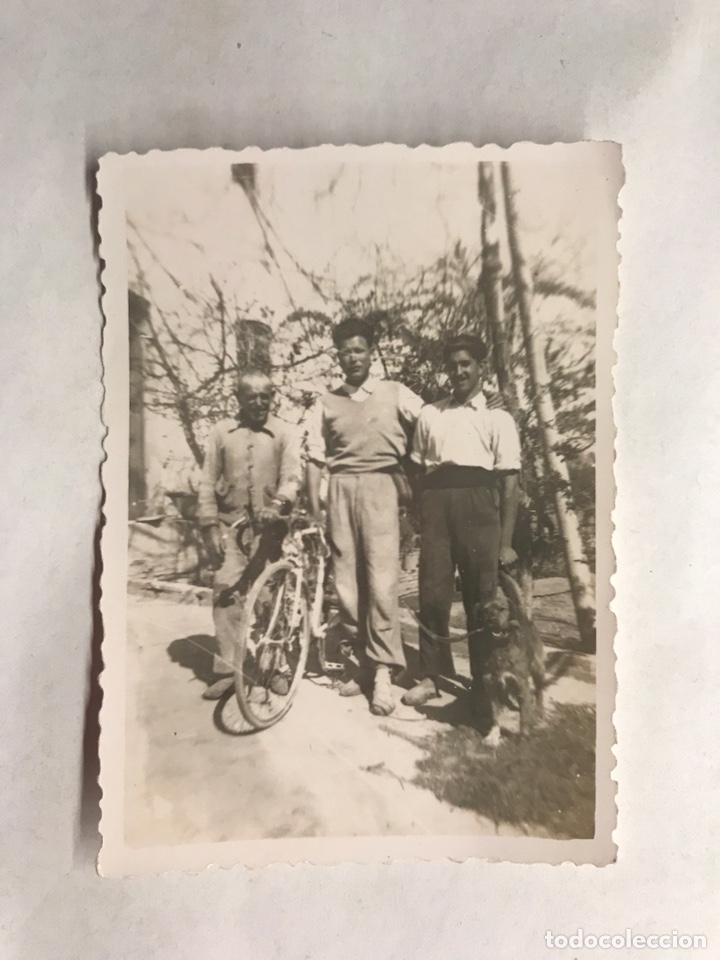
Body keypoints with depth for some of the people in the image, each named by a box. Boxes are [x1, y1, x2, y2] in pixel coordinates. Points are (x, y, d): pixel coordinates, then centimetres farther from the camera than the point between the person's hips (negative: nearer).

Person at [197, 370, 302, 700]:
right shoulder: (221, 432, 7)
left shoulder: (284, 433, 4)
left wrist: (278, 503, -30)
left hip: (269, 526, -1)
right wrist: (209, 526, -2)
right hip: (231, 524, 1)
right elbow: (208, 482, 6)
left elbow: (292, 473, -10)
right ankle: (226, 669, 4)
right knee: (226, 591, -5)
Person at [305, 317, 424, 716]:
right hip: (341, 490, 3)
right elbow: (315, 458, 8)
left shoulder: (395, 394, 5)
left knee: (381, 577, -9)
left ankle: (383, 669, -2)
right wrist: (314, 511, 0)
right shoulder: (325, 402, 10)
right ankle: (360, 660, 19)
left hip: (380, 487, -2)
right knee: (345, 579, 4)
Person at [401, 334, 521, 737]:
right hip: (436, 502, 2)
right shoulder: (429, 414, 20)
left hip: (478, 500, -2)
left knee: (482, 599, 0)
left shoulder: (497, 417, 12)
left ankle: (484, 690, 12)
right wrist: (416, 523, 5)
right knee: (432, 593, -1)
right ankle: (431, 676, 16)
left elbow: (510, 480, 4)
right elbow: (418, 470, 16)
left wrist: (506, 541, -4)